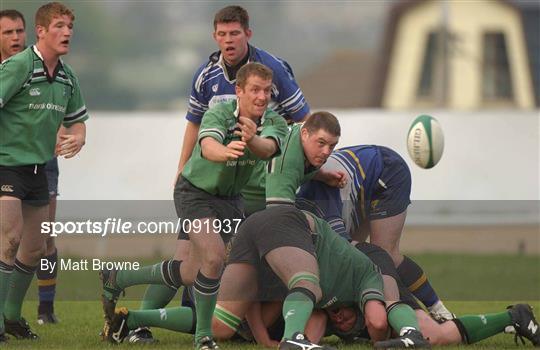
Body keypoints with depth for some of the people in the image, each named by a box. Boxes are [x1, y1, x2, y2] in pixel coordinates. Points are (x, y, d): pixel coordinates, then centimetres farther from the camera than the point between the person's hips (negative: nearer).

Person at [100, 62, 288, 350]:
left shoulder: (274, 122, -15)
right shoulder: (219, 114, -27)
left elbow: (268, 148, -38)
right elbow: (208, 146, -49)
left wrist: (252, 139, -62)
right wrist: (225, 151, -73)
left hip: (229, 197, 6)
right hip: (195, 193, -6)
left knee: (190, 274, 12)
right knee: (214, 258, -27)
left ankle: (117, 279, 36)